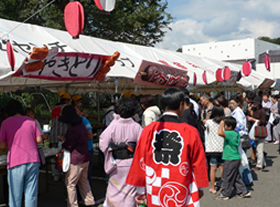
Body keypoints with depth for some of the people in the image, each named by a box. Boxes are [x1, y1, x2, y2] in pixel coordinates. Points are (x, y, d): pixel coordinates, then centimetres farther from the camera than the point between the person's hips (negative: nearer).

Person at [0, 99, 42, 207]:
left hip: (16, 162, -2)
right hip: (33, 161, 2)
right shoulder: (31, 121, 8)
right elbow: (39, 140, 6)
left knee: (15, 196, 6)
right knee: (31, 195, 8)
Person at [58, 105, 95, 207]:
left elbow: (68, 147, -16)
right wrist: (66, 138, 11)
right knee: (84, 181, 20)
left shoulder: (73, 130, -21)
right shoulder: (82, 126, 8)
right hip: (85, 158, 9)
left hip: (76, 161, -9)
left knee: (70, 183, 3)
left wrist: (62, 140, 1)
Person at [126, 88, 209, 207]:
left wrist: (141, 191, 14)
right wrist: (200, 188, 16)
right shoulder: (190, 132, -10)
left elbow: (140, 162, 2)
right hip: (182, 196, -2)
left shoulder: (148, 130, -5)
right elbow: (198, 163, 0)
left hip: (154, 196, 2)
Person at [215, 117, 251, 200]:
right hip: (235, 158, 10)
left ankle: (225, 194, 14)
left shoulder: (230, 133, -23)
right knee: (236, 177, 19)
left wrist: (221, 124, -24)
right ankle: (243, 191, 23)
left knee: (227, 177, 3)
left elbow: (220, 133, -37)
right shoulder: (236, 133, 8)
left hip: (231, 160, -10)